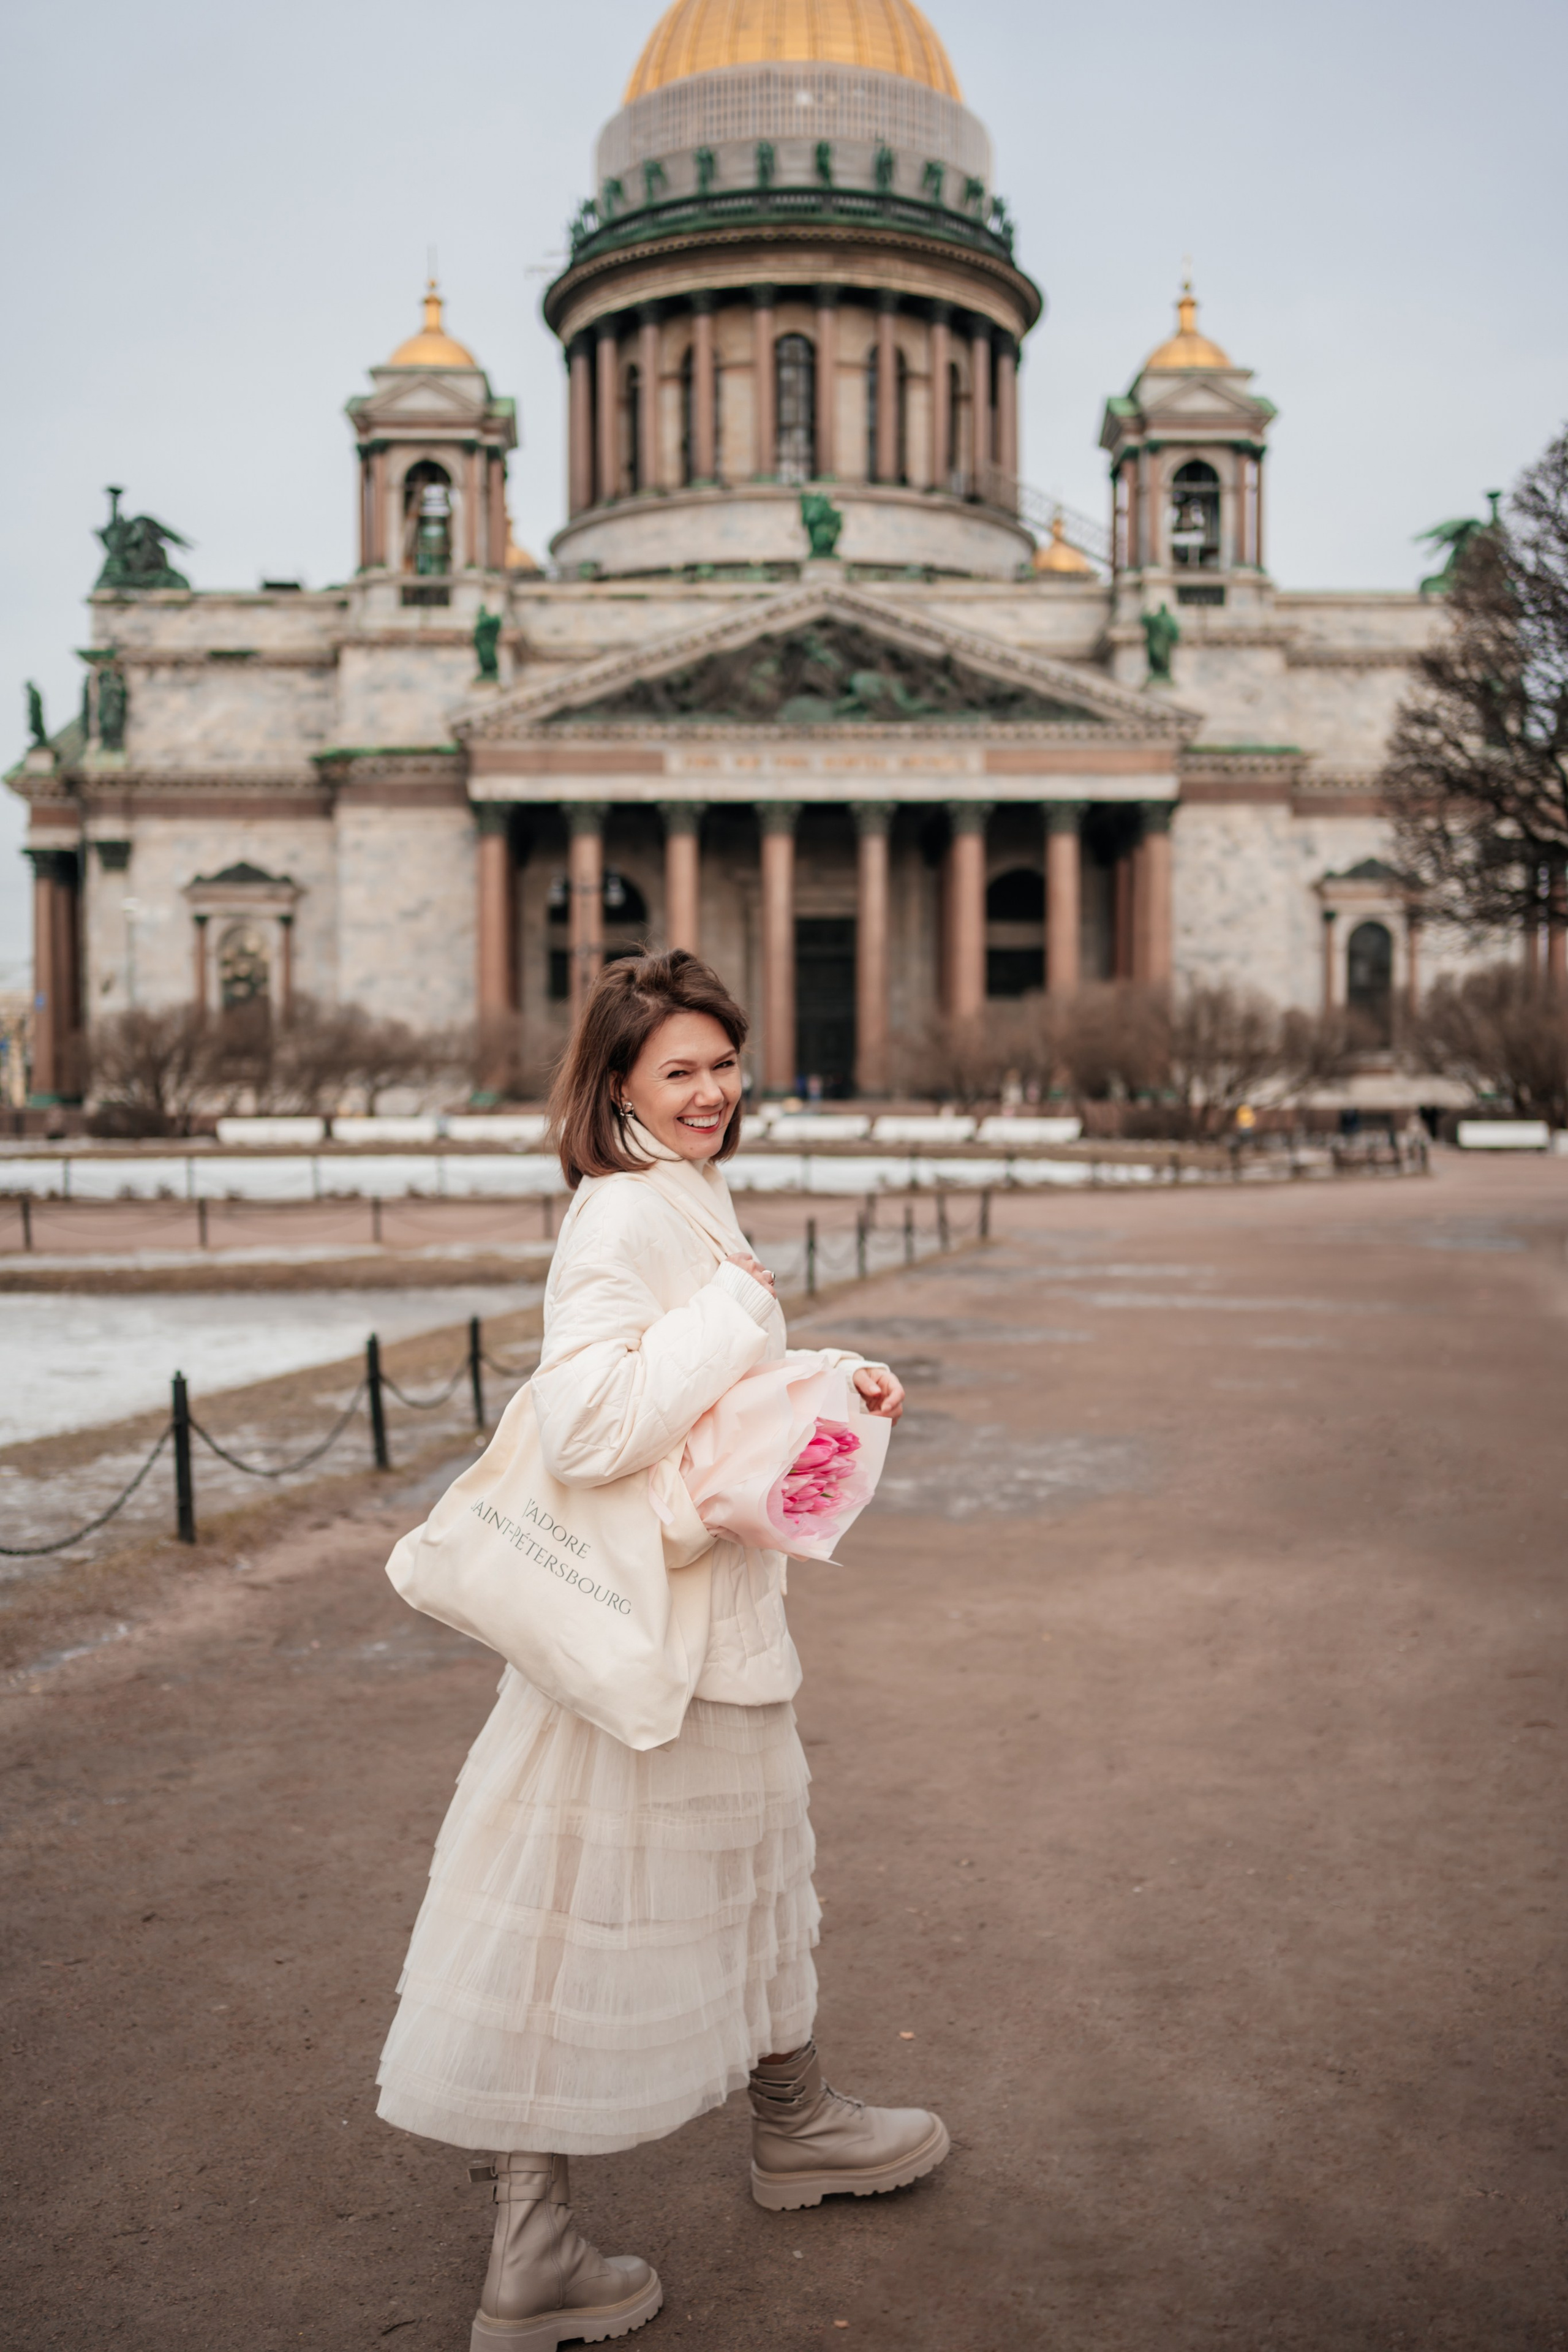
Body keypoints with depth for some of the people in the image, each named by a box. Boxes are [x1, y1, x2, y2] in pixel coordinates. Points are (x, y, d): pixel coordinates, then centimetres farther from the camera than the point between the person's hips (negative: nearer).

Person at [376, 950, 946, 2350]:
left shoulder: (693, 1206, 10)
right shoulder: (621, 1218, -22)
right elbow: (586, 1428, -33)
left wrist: (838, 1385, 6)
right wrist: (734, 1309, -26)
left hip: (719, 1601, 10)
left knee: (750, 1861, 24)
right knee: (591, 1919, 1)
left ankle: (794, 2125, 46)